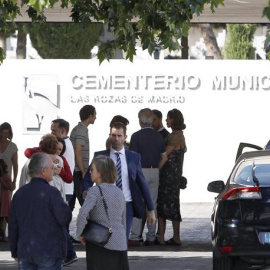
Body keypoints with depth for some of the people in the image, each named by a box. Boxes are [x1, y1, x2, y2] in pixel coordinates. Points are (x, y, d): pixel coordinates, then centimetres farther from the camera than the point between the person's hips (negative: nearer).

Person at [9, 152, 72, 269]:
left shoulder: (20, 193, 6)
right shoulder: (51, 193, -13)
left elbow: (13, 225, 10)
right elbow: (65, 219, -16)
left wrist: (14, 252, 18)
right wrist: (66, 206, 7)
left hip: (25, 251, 5)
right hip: (49, 252, -5)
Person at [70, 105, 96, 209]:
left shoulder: (76, 129, 15)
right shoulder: (82, 131, -14)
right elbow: (78, 153, -19)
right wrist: (83, 172, -17)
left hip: (73, 171, 9)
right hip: (79, 172, -9)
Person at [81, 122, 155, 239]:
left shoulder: (134, 157, 7)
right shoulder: (100, 156, 4)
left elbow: (142, 183, 10)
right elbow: (87, 180, 2)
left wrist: (151, 209, 10)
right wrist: (86, 191, -22)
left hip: (127, 207, 0)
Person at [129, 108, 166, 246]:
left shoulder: (136, 136, -9)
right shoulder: (159, 136, 6)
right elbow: (163, 156, 8)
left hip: (141, 171, -5)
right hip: (155, 172, 5)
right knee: (152, 205, 8)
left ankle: (135, 237, -5)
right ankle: (151, 237, 9)